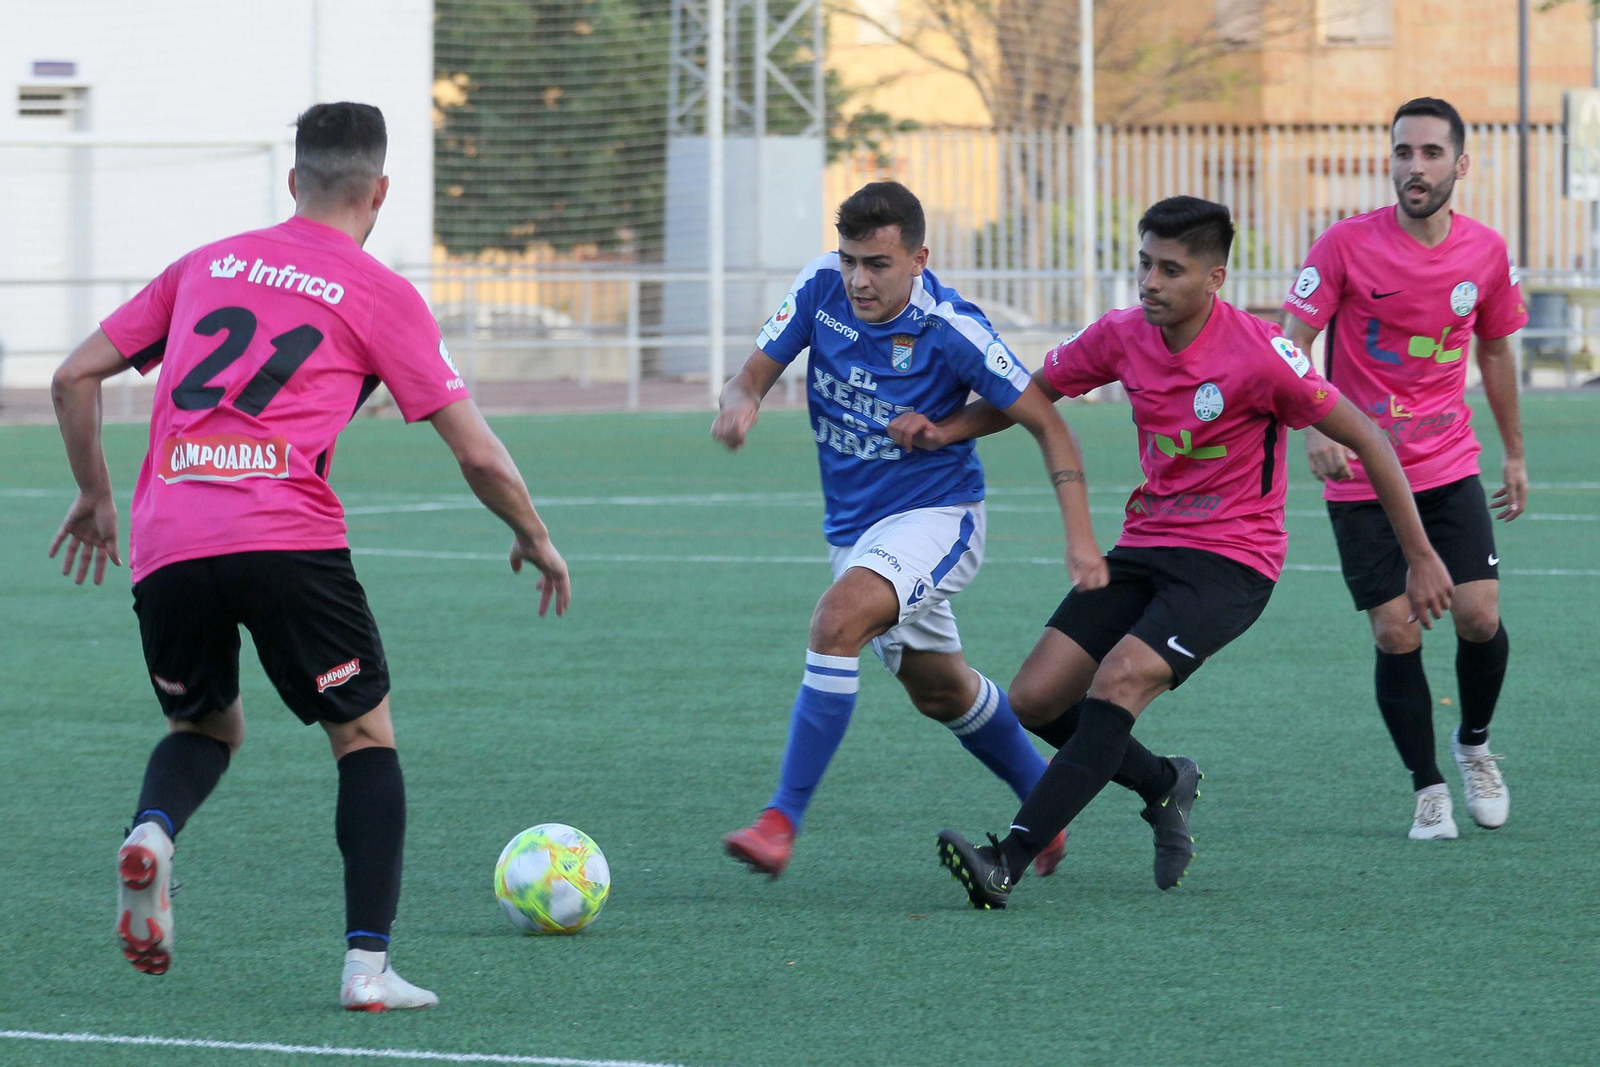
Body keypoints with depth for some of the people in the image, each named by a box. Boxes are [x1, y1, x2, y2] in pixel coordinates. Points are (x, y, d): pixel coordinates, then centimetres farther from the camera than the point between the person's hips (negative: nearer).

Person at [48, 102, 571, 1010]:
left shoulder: (205, 265, 21)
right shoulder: (380, 294, 9)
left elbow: (75, 377, 22)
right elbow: (478, 455, 7)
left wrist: (95, 495, 34)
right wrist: (536, 538, 24)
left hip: (166, 548, 4)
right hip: (288, 540, -4)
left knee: (206, 725, 25)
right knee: (367, 734, 13)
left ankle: (152, 832, -8)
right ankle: (369, 963, 0)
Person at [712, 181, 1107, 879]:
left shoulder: (948, 329, -22)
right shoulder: (823, 288, -10)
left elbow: (1044, 423, -15)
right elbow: (754, 375, -5)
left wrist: (1080, 535, -22)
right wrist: (739, 403, -30)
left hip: (934, 516, -7)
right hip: (852, 527, 7)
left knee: (839, 617, -31)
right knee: (940, 692, 21)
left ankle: (783, 820, -31)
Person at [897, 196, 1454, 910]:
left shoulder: (1258, 354, -18)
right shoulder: (1121, 337, -2)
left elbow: (1366, 441, -10)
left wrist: (1421, 558, -9)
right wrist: (945, 430, -6)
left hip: (1232, 558, -6)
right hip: (1145, 547, 6)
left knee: (1118, 681, -27)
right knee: (1037, 697, -6)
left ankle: (1007, 864, -31)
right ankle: (1166, 786, 22)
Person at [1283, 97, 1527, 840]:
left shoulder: (1485, 253, -1)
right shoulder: (1347, 245, -12)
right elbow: (1292, 345, -10)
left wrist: (1515, 455, 20)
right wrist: (1312, 429, -27)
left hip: (1450, 470, 2)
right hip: (1361, 475, -2)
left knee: (1480, 616, -8)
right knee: (1397, 634, -6)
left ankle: (1474, 745, 22)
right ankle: (1428, 789, 10)